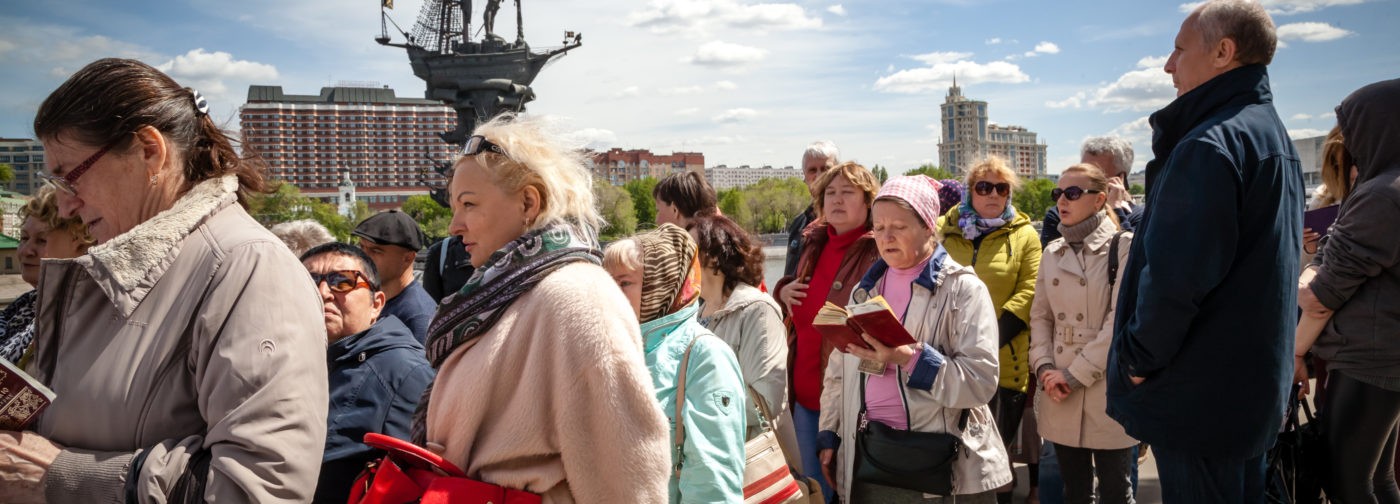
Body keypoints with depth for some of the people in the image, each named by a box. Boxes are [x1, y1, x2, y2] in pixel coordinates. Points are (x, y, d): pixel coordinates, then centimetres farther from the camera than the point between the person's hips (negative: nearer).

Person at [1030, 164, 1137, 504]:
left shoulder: (1124, 247, -6)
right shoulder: (1052, 253, 11)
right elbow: (1040, 316, 10)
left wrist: (1074, 374, -14)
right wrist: (1045, 368, -6)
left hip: (1108, 392, -5)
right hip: (1060, 394, 5)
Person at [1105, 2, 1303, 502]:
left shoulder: (1210, 145, -20)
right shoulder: (1272, 134, 14)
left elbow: (1174, 276, -27)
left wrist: (1138, 359, -13)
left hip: (1197, 394, -10)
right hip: (1255, 385, 10)